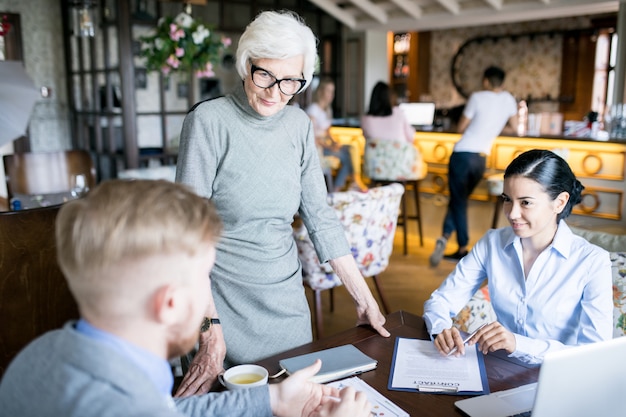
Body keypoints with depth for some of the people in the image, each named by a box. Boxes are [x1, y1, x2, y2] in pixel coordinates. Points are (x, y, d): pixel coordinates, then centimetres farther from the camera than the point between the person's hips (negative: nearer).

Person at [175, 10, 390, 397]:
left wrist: (365, 300, 2)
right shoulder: (209, 121, -14)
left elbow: (320, 215, 3)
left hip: (288, 301, 5)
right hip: (225, 304, -4)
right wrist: (210, 332, -21)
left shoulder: (299, 124, 1)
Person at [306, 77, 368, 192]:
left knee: (353, 149, -14)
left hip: (326, 143, 9)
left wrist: (334, 142, -1)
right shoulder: (313, 109, -9)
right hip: (316, 147, -8)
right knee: (345, 155, -26)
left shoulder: (328, 109, 19)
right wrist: (328, 146, -22)